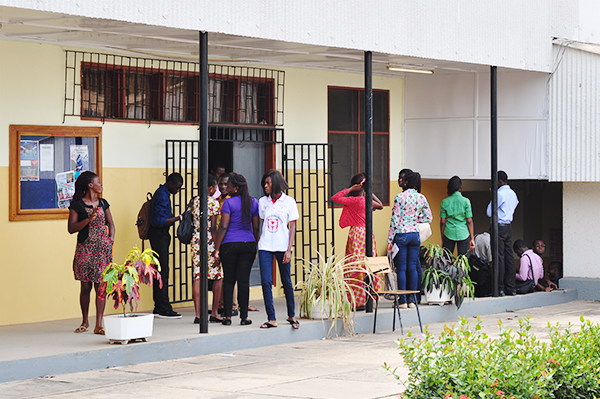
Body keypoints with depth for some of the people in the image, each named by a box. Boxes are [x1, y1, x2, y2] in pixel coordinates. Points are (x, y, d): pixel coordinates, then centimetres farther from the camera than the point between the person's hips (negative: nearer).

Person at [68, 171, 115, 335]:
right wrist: (89, 219, -17)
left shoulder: (103, 203, 13)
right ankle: (85, 321, 20)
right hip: (85, 249, -3)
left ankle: (98, 325, -4)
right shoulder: (77, 205, -2)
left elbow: (111, 223, 20)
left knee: (101, 286, -4)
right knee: (86, 286, 3)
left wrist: (111, 239, 3)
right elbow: (71, 228, -8)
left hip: (103, 248, 3)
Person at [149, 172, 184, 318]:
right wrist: (179, 218, -22)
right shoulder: (162, 195, -17)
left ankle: (158, 307, 14)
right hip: (159, 234, -11)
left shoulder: (162, 193, 16)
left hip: (160, 235, 11)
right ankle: (164, 309, -10)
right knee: (163, 270, -10)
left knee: (159, 270, 11)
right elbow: (159, 220, -23)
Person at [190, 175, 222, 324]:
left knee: (198, 277, 3)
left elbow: (192, 222, 11)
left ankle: (198, 314, -2)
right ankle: (214, 313, 11)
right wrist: (218, 249, -11)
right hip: (210, 241, -5)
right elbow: (213, 228, -13)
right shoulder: (213, 203, -10)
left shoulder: (195, 201, 8)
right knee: (218, 276, 9)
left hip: (196, 240, 5)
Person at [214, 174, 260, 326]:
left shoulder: (229, 202, -8)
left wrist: (217, 249, -6)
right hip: (248, 244, 3)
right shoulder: (254, 203, 5)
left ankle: (228, 317, 4)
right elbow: (256, 228, 7)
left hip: (229, 245, -3)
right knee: (244, 280, 5)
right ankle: (244, 317, 4)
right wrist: (256, 247, 16)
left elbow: (223, 227, -10)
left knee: (229, 281, 5)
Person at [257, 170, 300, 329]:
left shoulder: (289, 201, 1)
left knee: (287, 282, 5)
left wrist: (289, 250, -7)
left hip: (282, 247, -2)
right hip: (265, 247, 2)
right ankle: (271, 318, -2)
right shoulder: (263, 201, 9)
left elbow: (292, 227, 0)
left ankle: (291, 315, 22)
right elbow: (260, 225, 13)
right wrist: (255, 247, 6)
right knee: (266, 282, -7)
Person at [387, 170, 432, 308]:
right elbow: (428, 218, 7)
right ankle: (412, 300, 9)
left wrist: (390, 239, -6)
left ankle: (403, 301, 0)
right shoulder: (421, 198, 4)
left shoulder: (400, 197, -9)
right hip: (415, 234, 4)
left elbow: (395, 219, -10)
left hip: (401, 234, -4)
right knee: (412, 267, 8)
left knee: (401, 268, 0)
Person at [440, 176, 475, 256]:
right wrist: (472, 238, 5)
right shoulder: (466, 201, -3)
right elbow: (469, 221, -2)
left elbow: (442, 222, 2)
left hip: (449, 234, 1)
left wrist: (442, 239, 10)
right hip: (463, 234, -1)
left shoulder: (445, 202, 0)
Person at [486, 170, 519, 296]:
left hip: (499, 227, -8)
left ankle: (500, 288, -8)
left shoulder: (500, 194, -13)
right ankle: (510, 288, 8)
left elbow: (489, 212, -10)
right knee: (509, 256, 7)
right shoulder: (512, 194, 13)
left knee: (499, 256, -7)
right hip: (509, 227, 8)